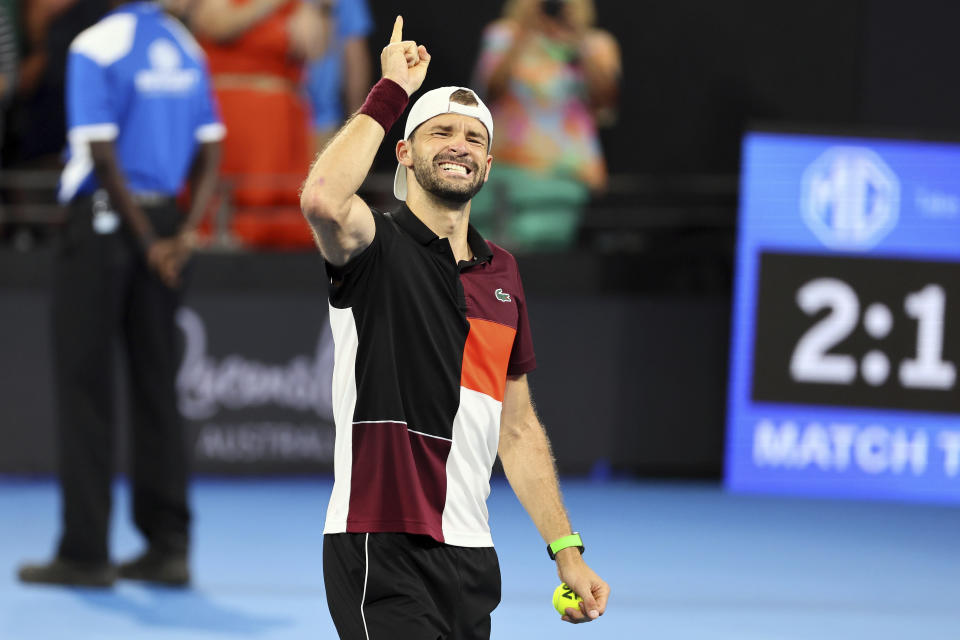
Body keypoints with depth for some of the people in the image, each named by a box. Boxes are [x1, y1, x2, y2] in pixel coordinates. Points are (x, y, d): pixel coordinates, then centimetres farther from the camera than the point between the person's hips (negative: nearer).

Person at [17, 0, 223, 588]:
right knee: (156, 385, 10)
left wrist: (148, 242, -8)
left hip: (103, 219, -6)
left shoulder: (95, 47, -12)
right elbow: (210, 156, 8)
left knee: (85, 385, 0)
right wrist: (184, 234, 0)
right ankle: (168, 545, 11)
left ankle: (85, 553, 1)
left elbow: (104, 157, -15)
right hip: (164, 216, 6)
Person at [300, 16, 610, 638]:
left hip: (470, 562, 7)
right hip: (384, 556, -7)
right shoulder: (379, 248, -3)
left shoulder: (502, 272, 16)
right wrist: (393, 89, -18)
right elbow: (323, 199, -29)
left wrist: (567, 552, 15)